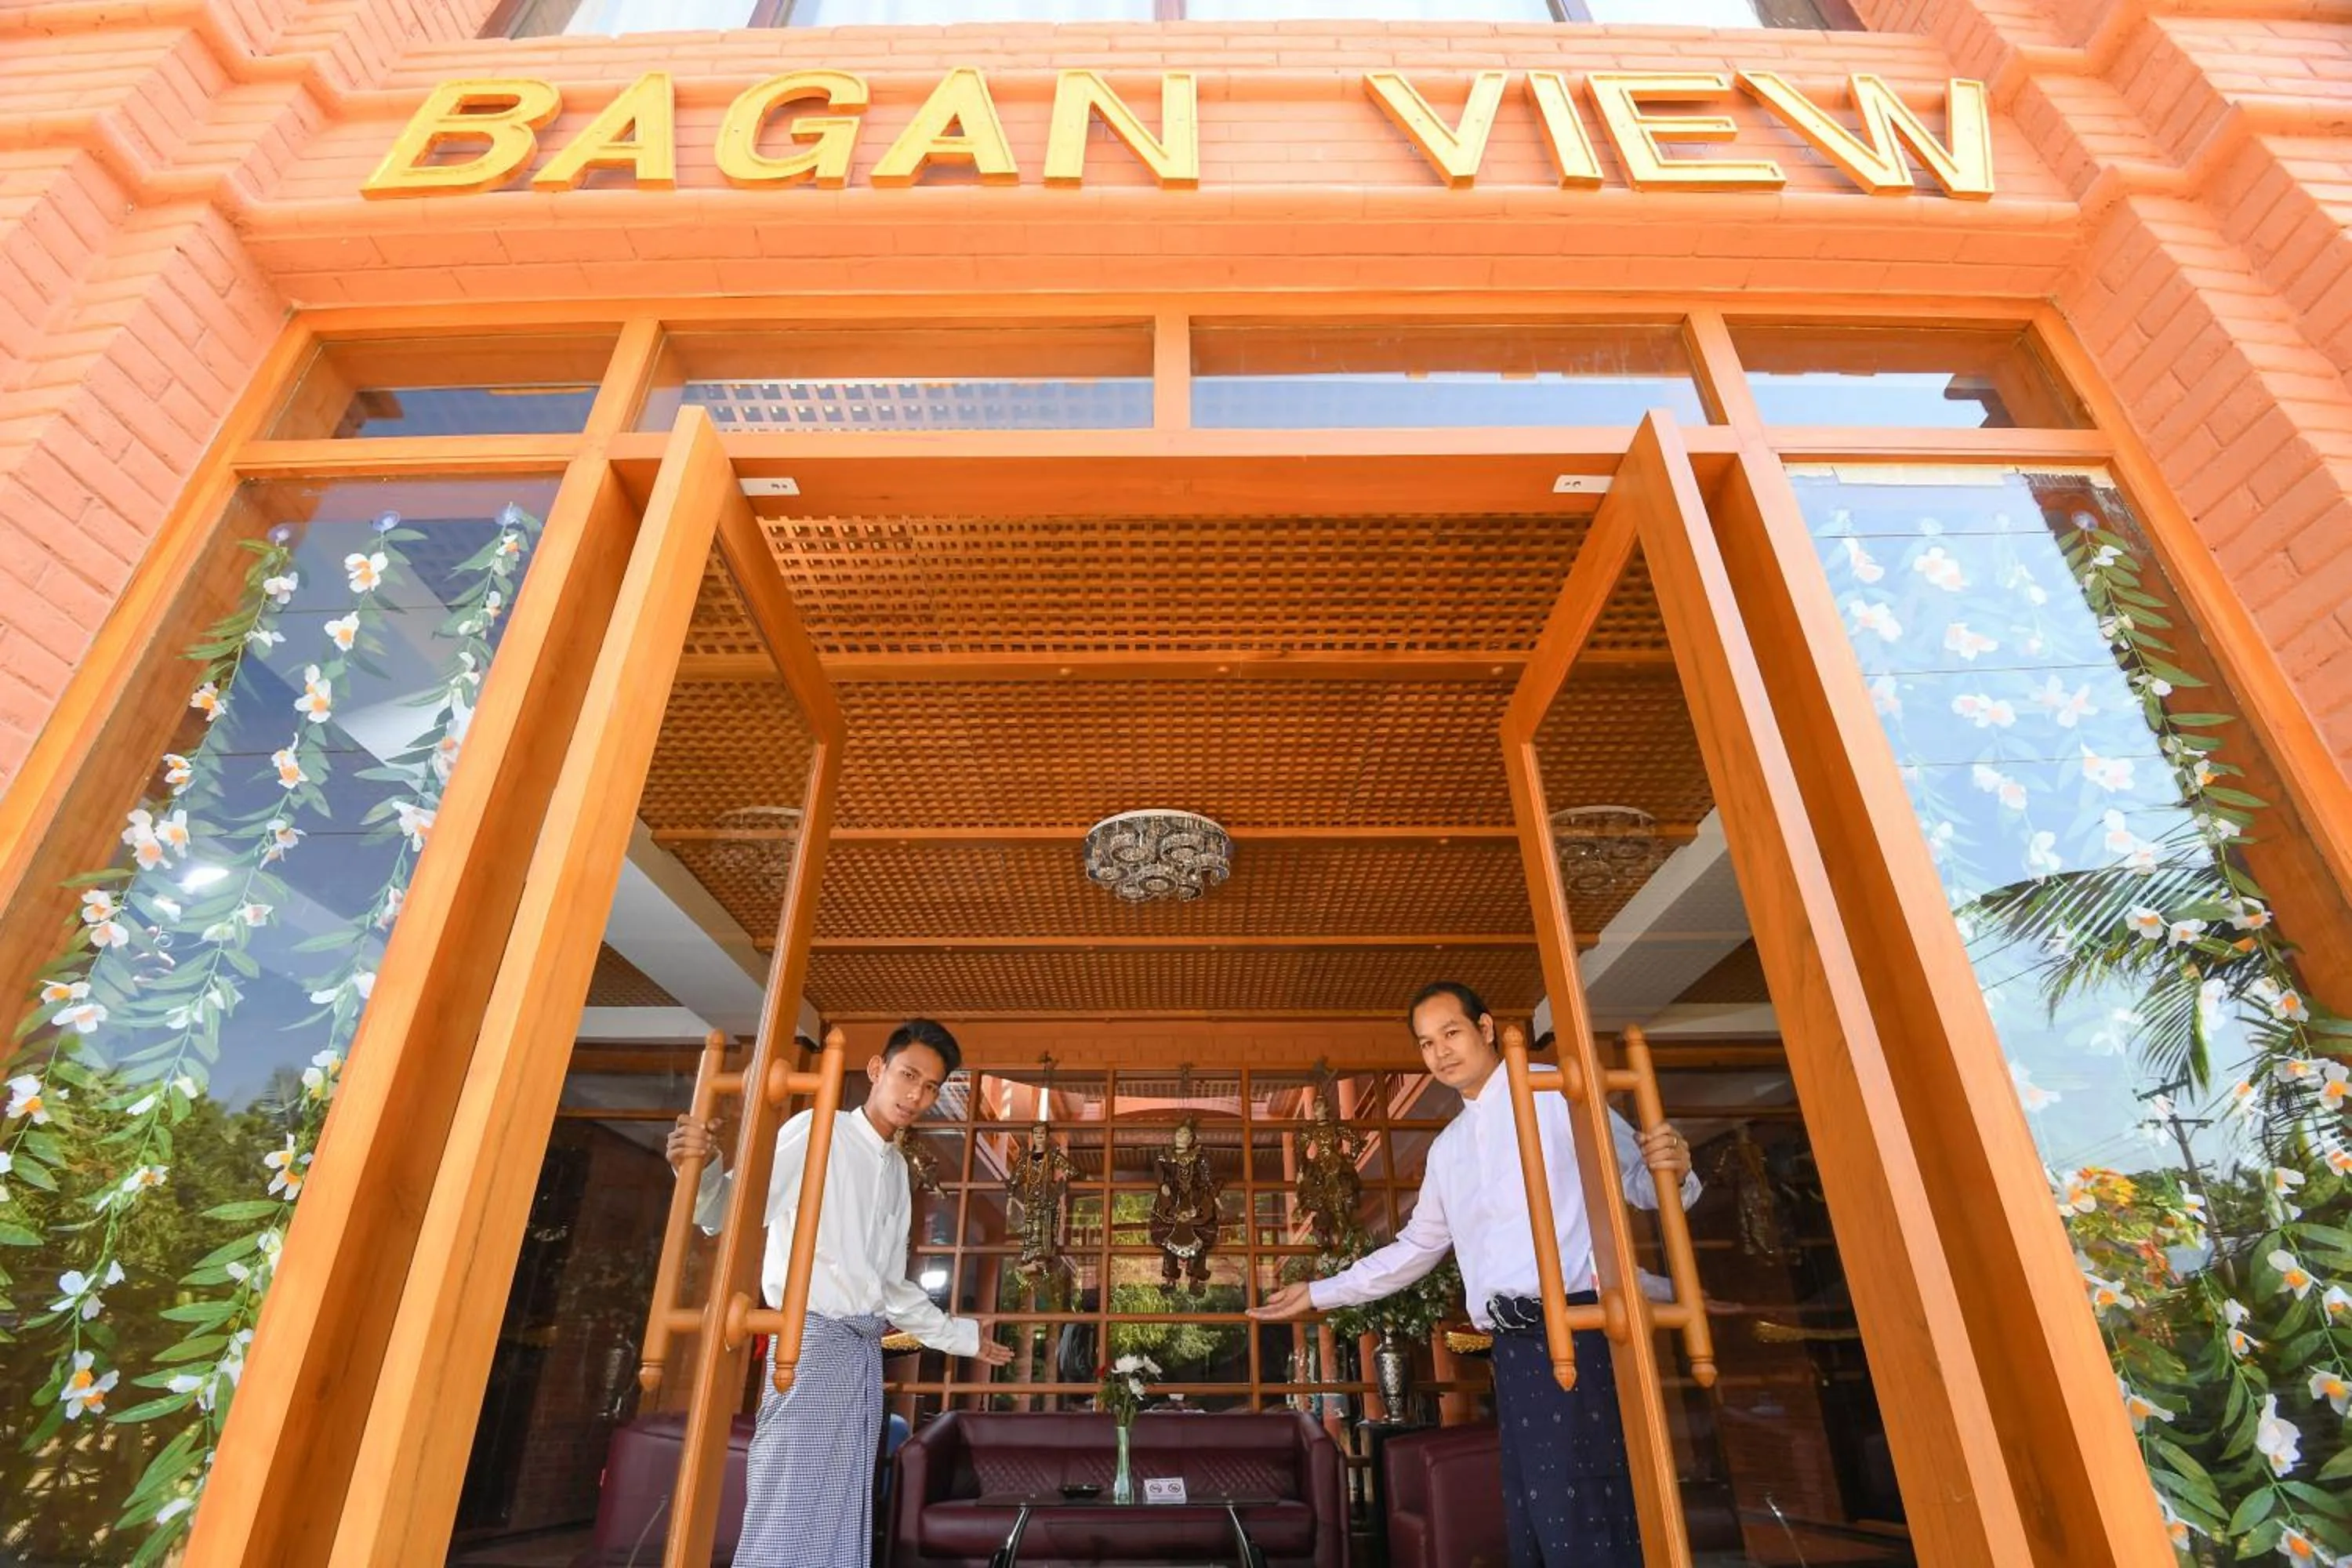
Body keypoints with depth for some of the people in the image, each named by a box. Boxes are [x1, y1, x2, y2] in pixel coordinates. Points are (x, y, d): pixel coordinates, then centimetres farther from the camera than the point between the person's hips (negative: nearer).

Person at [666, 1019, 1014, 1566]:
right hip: (809, 1338, -7)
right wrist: (701, 1169, -29)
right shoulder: (816, 1130, -3)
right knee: (786, 1516, -9)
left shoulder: (897, 1169, 16)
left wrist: (961, 1335, 25)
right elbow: (728, 1211, -8)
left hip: (864, 1351, 7)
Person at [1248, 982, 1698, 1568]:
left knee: (1573, 1515, -10)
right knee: (1530, 1519, 10)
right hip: (1512, 1340, 7)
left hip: (1572, 1324, -7)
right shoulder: (1447, 1148, 21)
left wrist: (1671, 1170, -24)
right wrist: (1320, 1293, 29)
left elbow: (1634, 1179, 0)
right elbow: (1416, 1248, 28)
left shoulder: (1558, 1091, 1)